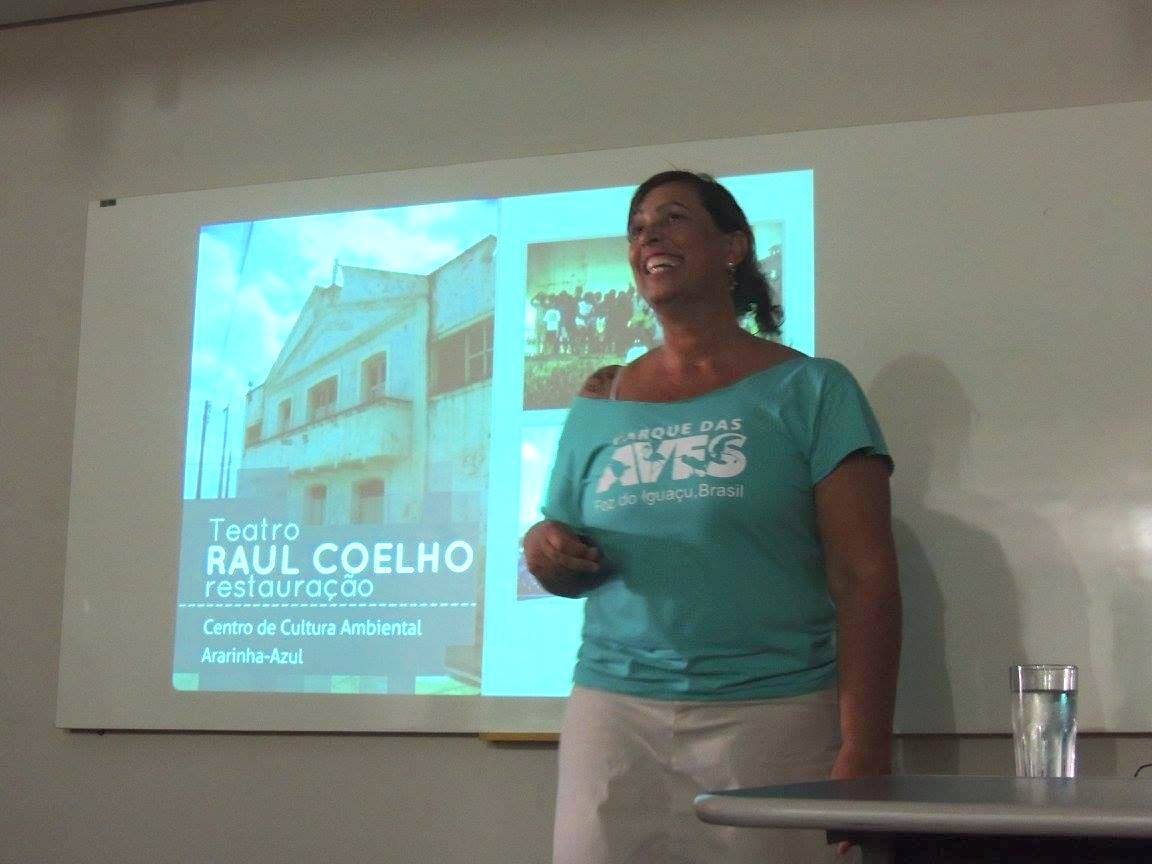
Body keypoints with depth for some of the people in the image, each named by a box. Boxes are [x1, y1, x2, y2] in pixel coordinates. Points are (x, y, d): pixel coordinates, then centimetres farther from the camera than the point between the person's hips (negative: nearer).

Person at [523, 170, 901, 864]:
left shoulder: (808, 390, 1)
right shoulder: (599, 405, 13)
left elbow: (865, 577, -5)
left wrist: (863, 752, -13)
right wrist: (546, 553, -4)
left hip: (771, 714, -3)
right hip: (612, 709, 3)